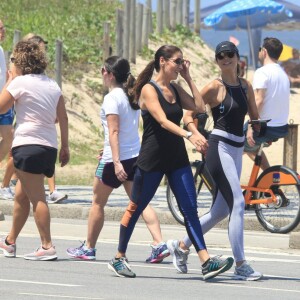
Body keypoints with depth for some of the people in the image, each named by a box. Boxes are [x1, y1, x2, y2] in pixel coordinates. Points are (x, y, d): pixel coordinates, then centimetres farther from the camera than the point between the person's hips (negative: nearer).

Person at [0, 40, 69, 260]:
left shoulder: (20, 82, -7)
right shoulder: (52, 85, 13)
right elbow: (63, 118, 13)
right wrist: (65, 146, 18)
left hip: (28, 145, -8)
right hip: (50, 147, 8)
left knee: (37, 197, -9)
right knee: (21, 195, 18)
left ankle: (47, 246, -15)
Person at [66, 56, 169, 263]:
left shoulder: (112, 98, -14)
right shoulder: (133, 96, 10)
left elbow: (113, 131, -21)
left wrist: (116, 162, -26)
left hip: (114, 159, -7)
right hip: (136, 156, 7)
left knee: (98, 203, 9)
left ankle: (89, 248, 19)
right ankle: (159, 244, -14)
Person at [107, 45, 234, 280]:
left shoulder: (175, 90, 12)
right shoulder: (149, 89, -10)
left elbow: (200, 107, 2)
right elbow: (162, 120, -23)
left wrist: (188, 78, 4)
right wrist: (188, 135, -36)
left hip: (177, 158, 6)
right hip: (152, 159, -6)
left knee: (190, 209, -5)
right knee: (136, 208, 6)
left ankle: (207, 262, -14)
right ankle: (119, 258, 20)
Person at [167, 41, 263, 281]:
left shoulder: (245, 86, 12)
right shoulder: (214, 88, -6)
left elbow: (255, 118, 20)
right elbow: (188, 116, -6)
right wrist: (197, 135, -22)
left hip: (237, 150, 8)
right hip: (220, 147, -7)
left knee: (221, 210, 11)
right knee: (237, 203, -15)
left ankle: (182, 246, 27)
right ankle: (240, 265, -15)